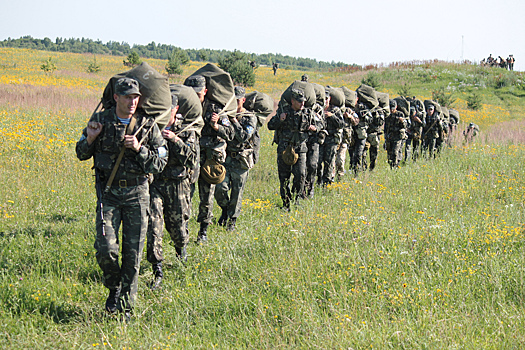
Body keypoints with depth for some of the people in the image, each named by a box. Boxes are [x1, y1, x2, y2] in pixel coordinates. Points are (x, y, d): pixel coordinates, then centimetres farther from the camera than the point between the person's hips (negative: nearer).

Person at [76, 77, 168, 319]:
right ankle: (114, 288, 17)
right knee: (105, 248, -11)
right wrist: (90, 139, -10)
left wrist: (139, 149, -18)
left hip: (137, 193, 0)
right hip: (108, 192, 0)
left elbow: (160, 163, -2)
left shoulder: (148, 126, -2)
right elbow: (82, 155, 11)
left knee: (133, 252, 1)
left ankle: (126, 304, 15)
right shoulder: (100, 121, 0)